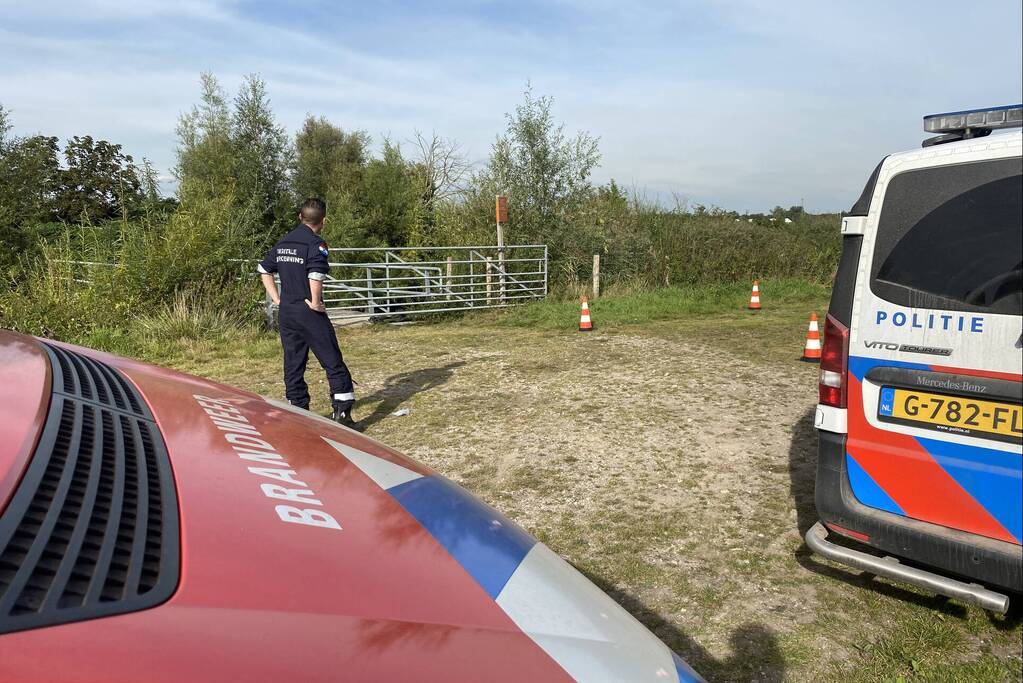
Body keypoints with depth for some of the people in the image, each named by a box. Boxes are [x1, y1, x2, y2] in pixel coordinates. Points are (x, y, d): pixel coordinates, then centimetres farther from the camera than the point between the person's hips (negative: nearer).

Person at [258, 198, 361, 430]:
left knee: (293, 366, 12)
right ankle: (343, 415, 1)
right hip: (309, 313, -7)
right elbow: (316, 274, -27)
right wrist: (316, 302, -15)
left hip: (285, 313, 7)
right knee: (334, 364, 1)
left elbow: (264, 270, 20)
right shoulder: (316, 243, -11)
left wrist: (276, 299, 17)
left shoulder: (283, 243, 13)